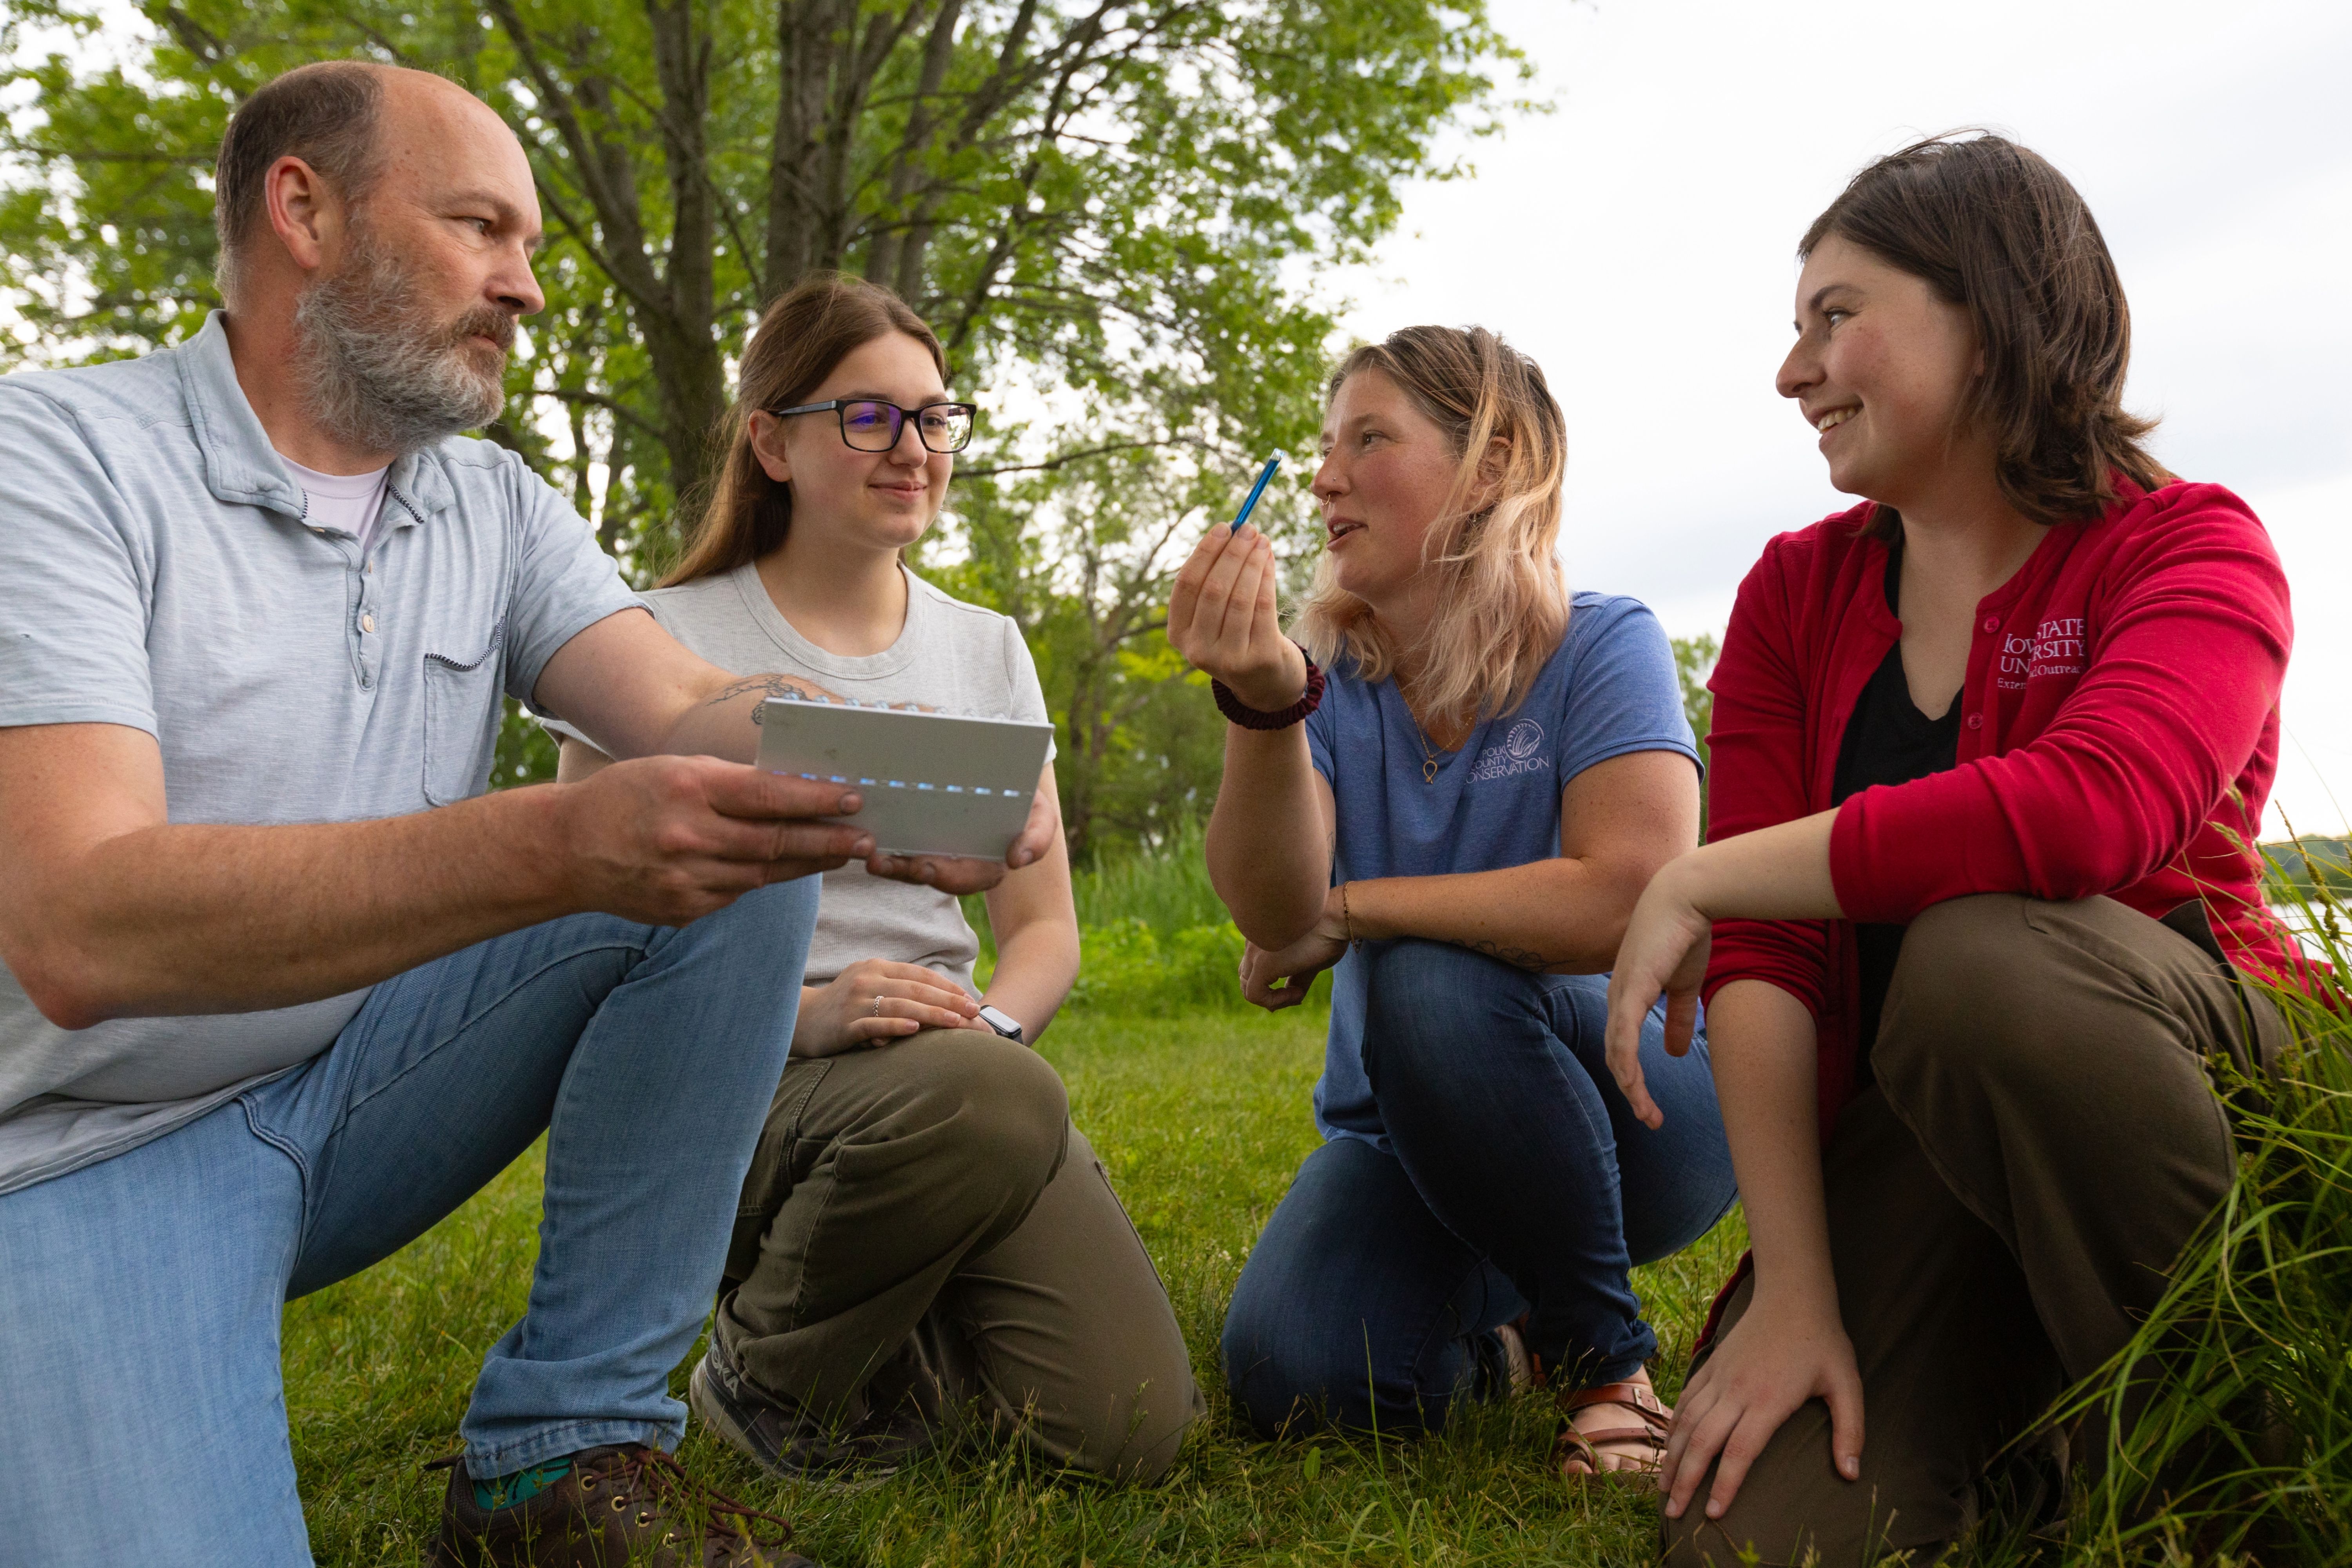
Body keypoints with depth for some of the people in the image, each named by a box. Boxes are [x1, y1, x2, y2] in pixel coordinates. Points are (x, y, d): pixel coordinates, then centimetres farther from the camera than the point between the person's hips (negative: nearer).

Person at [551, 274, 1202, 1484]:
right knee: (986, 1100, -38)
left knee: (1132, 1429, -17)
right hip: (736, 1082, -3)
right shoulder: (666, 644, -1)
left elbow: (1045, 928, 11)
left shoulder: (986, 651, 13)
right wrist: (802, 1014, -23)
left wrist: (992, 1026, -12)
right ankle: (764, 1380, -7)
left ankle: (921, 1307, 15)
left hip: (951, 1075, 4)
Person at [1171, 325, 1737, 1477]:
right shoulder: (1328, 680, -2)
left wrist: (1346, 914, -19)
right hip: (1403, 1143, 4)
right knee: (1291, 1377, -22)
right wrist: (1263, 708, -38)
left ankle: (1606, 1354, -11)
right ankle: (1494, 1323, 13)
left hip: (1632, 1102, -3)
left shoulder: (1601, 648, -12)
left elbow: (1629, 903, -29)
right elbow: (1273, 917, -19)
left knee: (1432, 980, -33)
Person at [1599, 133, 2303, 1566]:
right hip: (1911, 1127, 3)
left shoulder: (2188, 549, -8)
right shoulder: (1797, 593, 4)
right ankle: (2008, 1399, 13)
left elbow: (2091, 809, -33)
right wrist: (1793, 1290, -16)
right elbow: (1766, 954, -7)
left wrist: (1697, 881, -27)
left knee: (1982, 952, -36)